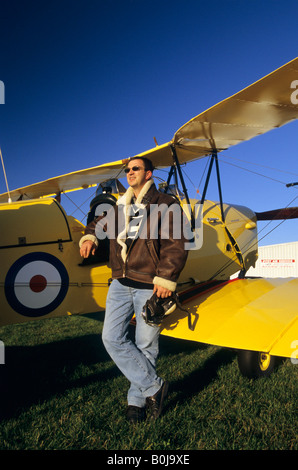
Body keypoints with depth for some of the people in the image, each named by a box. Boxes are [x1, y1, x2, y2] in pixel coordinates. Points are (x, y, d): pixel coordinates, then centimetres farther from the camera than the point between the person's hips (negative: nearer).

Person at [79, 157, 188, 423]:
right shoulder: (120, 207, 16)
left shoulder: (165, 205, 0)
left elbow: (176, 245, -7)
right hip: (121, 284, 6)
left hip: (149, 286, -5)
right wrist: (89, 237, 6)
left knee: (146, 345, 3)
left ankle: (137, 399, 25)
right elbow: (100, 225, 29)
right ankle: (154, 386, 12)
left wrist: (166, 278, -15)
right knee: (112, 337, 0)